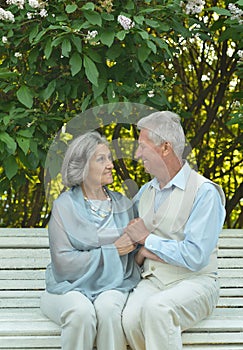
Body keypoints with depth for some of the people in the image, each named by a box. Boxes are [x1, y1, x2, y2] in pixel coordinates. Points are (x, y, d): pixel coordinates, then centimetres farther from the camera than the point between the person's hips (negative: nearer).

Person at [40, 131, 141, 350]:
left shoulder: (122, 204, 14)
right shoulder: (64, 206, 1)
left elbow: (133, 255, 19)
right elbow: (63, 262, -8)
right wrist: (111, 251, -10)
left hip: (114, 286, 2)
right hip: (71, 287, -2)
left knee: (108, 309, -33)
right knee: (82, 312, -35)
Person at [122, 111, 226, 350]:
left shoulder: (204, 193, -7)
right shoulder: (145, 191, 16)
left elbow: (195, 258, -15)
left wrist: (147, 239, -6)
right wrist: (142, 251, -2)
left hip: (194, 282, -5)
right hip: (151, 281, 5)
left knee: (156, 307, -37)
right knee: (131, 319, -29)